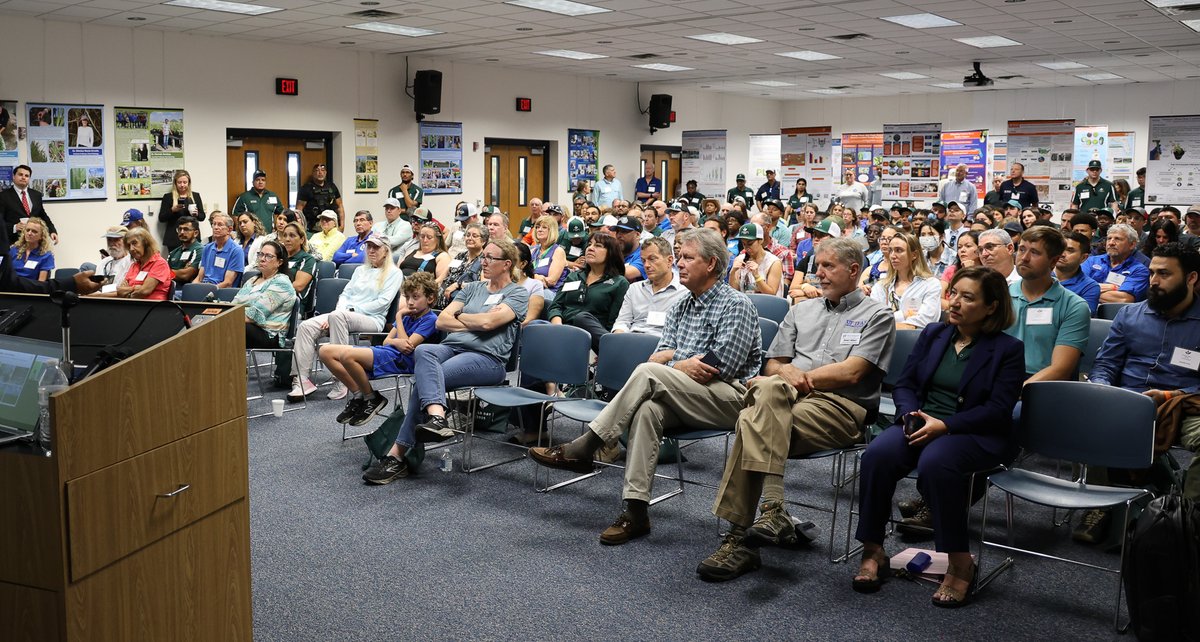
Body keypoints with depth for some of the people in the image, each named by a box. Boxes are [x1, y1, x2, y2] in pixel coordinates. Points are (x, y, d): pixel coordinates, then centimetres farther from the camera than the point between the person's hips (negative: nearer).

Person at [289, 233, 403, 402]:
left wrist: (353, 309, -10)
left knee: (338, 316, -40)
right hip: (344, 314, 7)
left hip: (372, 319, -6)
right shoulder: (361, 270, 29)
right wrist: (339, 311, -3)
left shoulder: (394, 273, 7)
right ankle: (301, 380, -27)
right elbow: (345, 294, 20)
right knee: (306, 326, -20)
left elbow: (382, 303, -5)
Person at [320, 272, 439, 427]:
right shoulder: (408, 315, 21)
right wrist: (397, 342, -8)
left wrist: (399, 317, -2)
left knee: (347, 355, -31)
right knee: (326, 351, -2)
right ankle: (358, 395, 2)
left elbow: (409, 345, -13)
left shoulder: (430, 319, -4)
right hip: (385, 351, 9)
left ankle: (372, 399, -10)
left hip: (401, 360, -9)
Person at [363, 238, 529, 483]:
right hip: (451, 347, 5)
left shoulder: (518, 294, 8)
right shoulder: (472, 288, 26)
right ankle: (436, 416, -53)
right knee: (423, 351, -33)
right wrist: (475, 323, 2)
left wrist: (459, 316, 8)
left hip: (487, 358, -5)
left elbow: (488, 321, -10)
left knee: (424, 378, -29)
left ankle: (397, 455, -32)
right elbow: (442, 321, 15)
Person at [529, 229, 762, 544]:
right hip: (683, 399, 6)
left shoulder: (736, 305, -4)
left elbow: (717, 369, -14)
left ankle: (582, 449, -23)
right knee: (646, 408, -30)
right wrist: (682, 362, -7)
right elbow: (660, 354, 14)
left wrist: (673, 363, -3)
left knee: (648, 373, -28)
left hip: (729, 397, -6)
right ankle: (636, 511, -32)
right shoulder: (681, 306, 19)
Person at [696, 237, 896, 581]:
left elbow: (851, 373, -4)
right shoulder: (801, 310, 28)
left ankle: (740, 538, -31)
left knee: (754, 421, -31)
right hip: (789, 397, 4)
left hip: (841, 406, -4)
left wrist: (802, 377, -5)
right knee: (768, 388, -34)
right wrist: (786, 373, -3)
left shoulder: (876, 316, 11)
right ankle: (772, 510, -38)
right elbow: (772, 364, 20)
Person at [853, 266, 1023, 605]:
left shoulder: (1007, 349, 0)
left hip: (976, 434, -4)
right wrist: (911, 414, -9)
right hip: (920, 422, 4)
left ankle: (960, 564, -23)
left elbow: (996, 411, -10)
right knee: (878, 454, -28)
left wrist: (944, 425, -20)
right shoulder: (933, 334, 14)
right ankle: (872, 551, -17)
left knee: (936, 461, -38)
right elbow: (904, 384, 13)